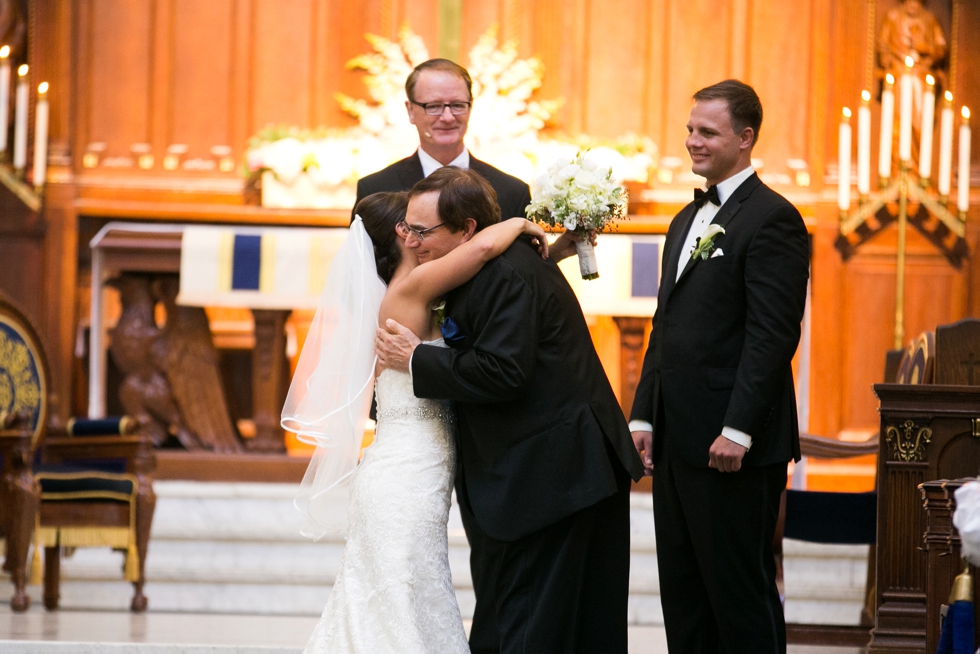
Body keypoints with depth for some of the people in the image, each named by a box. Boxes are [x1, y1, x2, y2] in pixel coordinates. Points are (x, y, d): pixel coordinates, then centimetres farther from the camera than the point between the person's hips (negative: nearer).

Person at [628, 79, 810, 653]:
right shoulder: (689, 219, 18)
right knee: (683, 593, 11)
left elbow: (774, 335, -17)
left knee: (741, 593, -3)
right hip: (677, 443, 9)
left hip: (734, 447, -9)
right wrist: (644, 416, 14)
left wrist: (738, 431, -21)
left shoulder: (772, 219, -11)